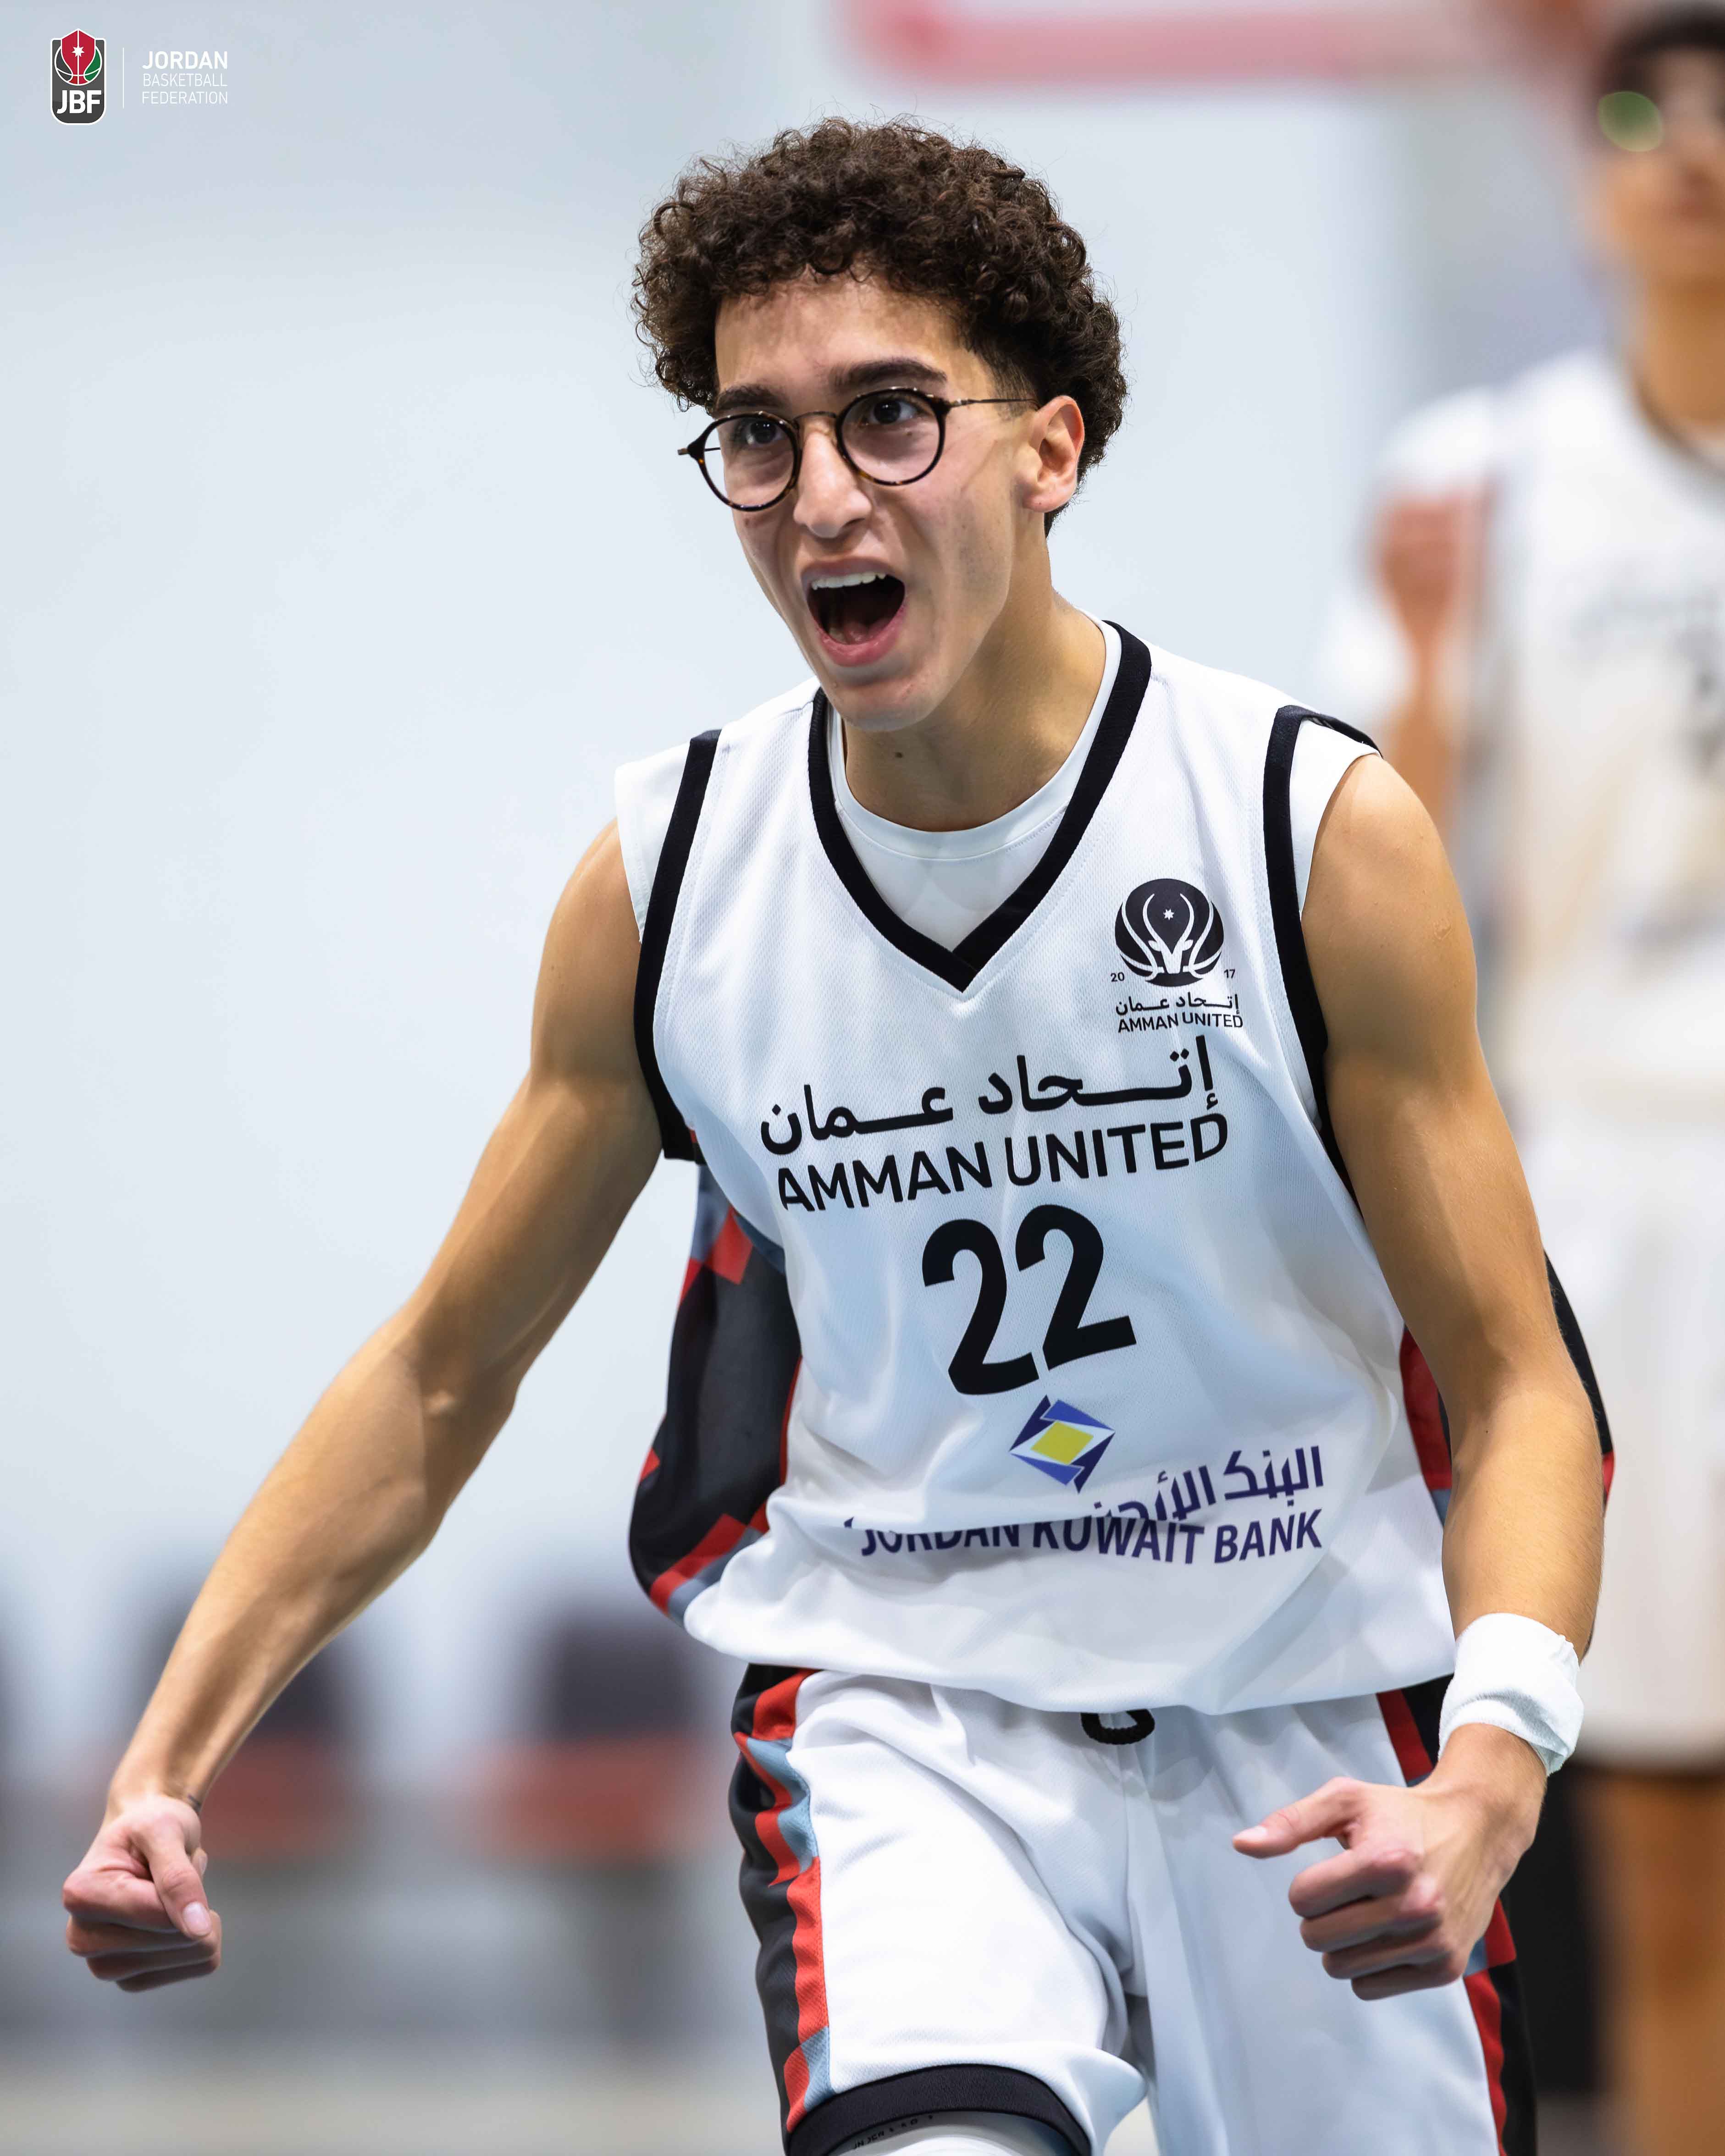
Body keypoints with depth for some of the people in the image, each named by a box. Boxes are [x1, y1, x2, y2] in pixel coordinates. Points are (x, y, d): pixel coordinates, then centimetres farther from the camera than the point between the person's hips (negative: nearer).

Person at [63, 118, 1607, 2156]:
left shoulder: (1322, 833, -10)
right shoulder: (662, 883, -2)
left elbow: (1515, 1391, -9)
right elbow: (440, 1373, 9)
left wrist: (1489, 1777, -27)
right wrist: (163, 1762, -2)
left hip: (1305, 1729, 0)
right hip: (901, 1710, 0)